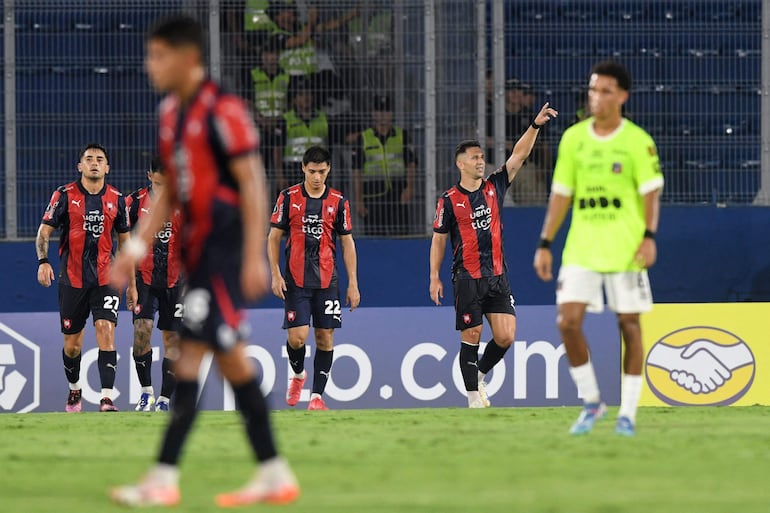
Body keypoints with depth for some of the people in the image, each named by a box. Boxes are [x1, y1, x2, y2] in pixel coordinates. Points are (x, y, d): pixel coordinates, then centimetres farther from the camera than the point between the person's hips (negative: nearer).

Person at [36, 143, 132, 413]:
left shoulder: (117, 199, 6)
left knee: (106, 331, -18)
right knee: (72, 344, 7)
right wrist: (43, 261, -16)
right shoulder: (64, 195, -1)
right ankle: (74, 389, 34)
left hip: (106, 278, 0)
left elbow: (125, 240, 15)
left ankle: (107, 398, -23)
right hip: (72, 279, 0)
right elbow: (44, 231, 2)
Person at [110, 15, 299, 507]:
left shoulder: (223, 110, -13)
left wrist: (254, 256, -19)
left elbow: (252, 183, -15)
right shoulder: (171, 112, 13)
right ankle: (275, 475, 13)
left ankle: (164, 477, -10)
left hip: (225, 249, -9)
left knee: (191, 352, -10)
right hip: (199, 249, 9)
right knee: (230, 356, 9)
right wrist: (137, 246, 15)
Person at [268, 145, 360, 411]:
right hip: (295, 281, -1)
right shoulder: (288, 197, 1)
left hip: (327, 280, 1)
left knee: (325, 337, -1)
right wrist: (275, 275, -4)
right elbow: (274, 237, 5)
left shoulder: (338, 202, 4)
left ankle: (317, 395, 6)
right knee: (297, 336, -10)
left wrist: (353, 284, 4)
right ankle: (298, 375, 21)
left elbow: (347, 242, 8)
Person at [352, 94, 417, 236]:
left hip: (398, 194, 1)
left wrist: (409, 187, -11)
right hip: (373, 194, -1)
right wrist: (358, 201, -2)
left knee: (400, 234, -5)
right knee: (374, 235, -2)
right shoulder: (363, 138, 5)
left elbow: (411, 163, 5)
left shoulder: (402, 136, 9)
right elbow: (357, 171, 4)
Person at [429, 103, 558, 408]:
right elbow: (438, 239, 4)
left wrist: (536, 125, -9)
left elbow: (519, 155, 2)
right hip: (467, 278, -3)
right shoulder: (449, 200, -1)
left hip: (497, 276, 3)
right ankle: (473, 396, 6)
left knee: (506, 336, -5)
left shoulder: (494, 187, 8)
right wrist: (434, 277, 0)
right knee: (471, 338, -2)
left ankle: (479, 374, 20)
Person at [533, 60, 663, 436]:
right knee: (568, 322, -9)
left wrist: (649, 236, -21)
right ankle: (591, 402, 8)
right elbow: (561, 194, 11)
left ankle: (627, 413, 10)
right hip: (581, 247, 3)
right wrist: (545, 244, 8)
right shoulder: (573, 138, 8)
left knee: (629, 324, 0)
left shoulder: (638, 141, -3)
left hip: (625, 249, -3)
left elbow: (650, 192, -7)